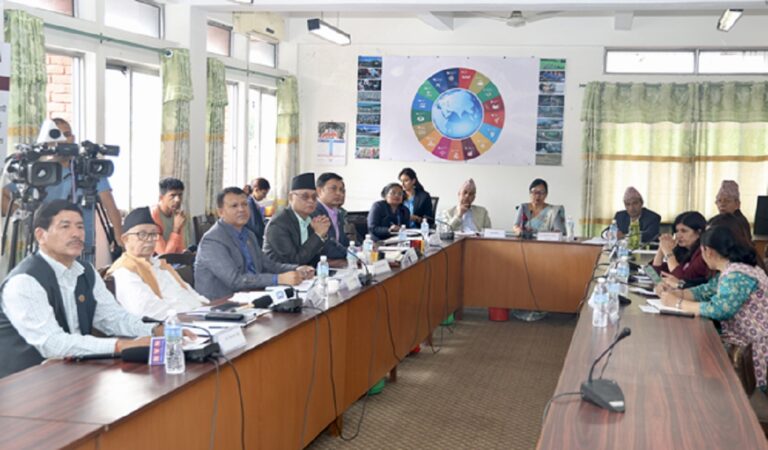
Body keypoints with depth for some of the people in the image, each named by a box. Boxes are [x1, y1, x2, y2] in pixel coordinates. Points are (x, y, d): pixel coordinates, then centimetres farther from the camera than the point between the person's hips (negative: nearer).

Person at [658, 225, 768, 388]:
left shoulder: (737, 275, -22)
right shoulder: (730, 270, 9)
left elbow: (718, 309, -31)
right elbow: (706, 290, 14)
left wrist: (677, 303, -21)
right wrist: (676, 293, -3)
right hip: (739, 341, 9)